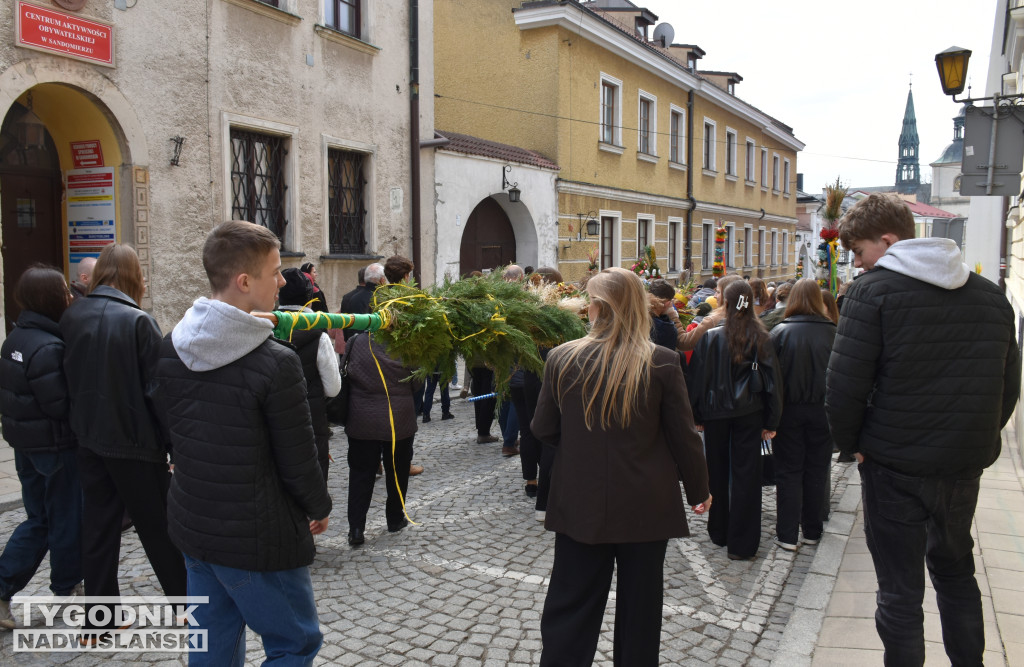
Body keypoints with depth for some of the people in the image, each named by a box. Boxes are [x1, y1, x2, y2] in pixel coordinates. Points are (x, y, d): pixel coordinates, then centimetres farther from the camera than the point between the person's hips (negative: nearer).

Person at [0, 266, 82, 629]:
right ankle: (67, 588, 25)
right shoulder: (49, 347, -23)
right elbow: (61, 404, -22)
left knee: (38, 519, 19)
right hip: (56, 445, -8)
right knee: (67, 519, 10)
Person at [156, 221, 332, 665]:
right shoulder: (275, 363, -24)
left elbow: (172, 428, 9)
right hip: (257, 538, -7)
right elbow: (297, 460, -15)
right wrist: (320, 507, 1)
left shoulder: (171, 348, -2)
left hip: (192, 524, 7)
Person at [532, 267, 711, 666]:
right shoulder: (662, 363, -11)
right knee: (639, 605, 16)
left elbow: (543, 430, 0)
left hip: (580, 505, 1)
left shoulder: (562, 358, -9)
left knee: (571, 607, 11)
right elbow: (683, 436, -4)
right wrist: (698, 490, 11)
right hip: (645, 508, 0)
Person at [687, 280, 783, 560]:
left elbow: (697, 379, -5)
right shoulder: (761, 338, -5)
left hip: (716, 414, 0)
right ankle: (742, 544, 7)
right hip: (749, 414, 0)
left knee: (717, 472, 15)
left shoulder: (711, 337, -9)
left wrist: (696, 416, 6)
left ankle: (719, 532, 29)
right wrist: (771, 422, 5)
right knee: (746, 474, 4)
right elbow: (773, 381, -2)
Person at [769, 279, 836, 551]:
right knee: (816, 472, 13)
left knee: (789, 470, 7)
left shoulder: (780, 332, -10)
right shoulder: (832, 333, -7)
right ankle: (812, 531, 23)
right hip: (823, 411, 1)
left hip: (789, 409, -1)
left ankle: (787, 534, 8)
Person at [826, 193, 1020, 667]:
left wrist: (851, 444, -3)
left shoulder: (874, 290, -13)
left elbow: (845, 384, -18)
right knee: (956, 570, 26)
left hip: (894, 466, -6)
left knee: (900, 590, 6)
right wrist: (977, 442, 16)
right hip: (964, 466, 6)